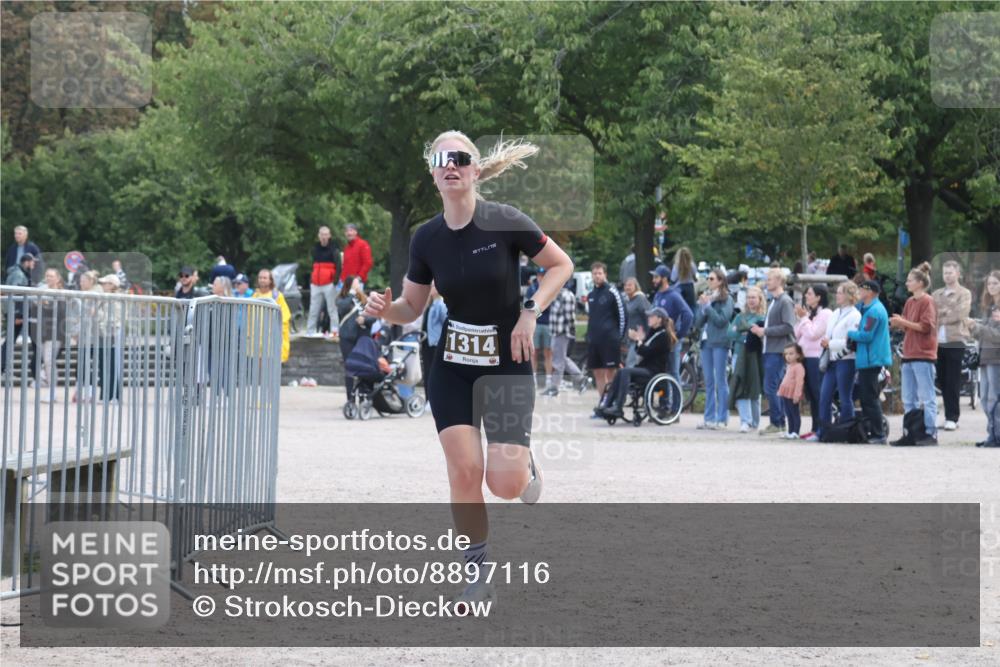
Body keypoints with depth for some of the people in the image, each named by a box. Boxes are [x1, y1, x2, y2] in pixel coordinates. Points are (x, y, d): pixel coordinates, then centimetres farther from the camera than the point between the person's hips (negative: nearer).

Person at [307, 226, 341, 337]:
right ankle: (310, 331, 12)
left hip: (329, 283, -6)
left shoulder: (333, 249, -2)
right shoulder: (315, 248, 17)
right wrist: (311, 280, 23)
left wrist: (336, 278, -18)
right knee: (314, 308, 8)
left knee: (332, 308, -6)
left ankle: (334, 331, -5)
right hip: (315, 284, 6)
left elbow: (338, 265, -8)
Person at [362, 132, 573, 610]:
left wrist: (530, 313, -14)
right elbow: (412, 307, 7)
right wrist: (384, 309, -14)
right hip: (452, 366, 3)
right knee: (464, 469, -9)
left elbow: (561, 265, -2)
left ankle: (527, 466, 28)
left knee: (505, 483, -10)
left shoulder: (505, 224, -14)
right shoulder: (426, 238, -3)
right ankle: (478, 574, 6)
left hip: (507, 363, -3)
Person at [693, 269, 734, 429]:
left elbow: (721, 320, -13)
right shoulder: (706, 297, 14)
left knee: (720, 381, -5)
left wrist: (707, 306, -12)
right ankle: (709, 418, 12)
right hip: (706, 342, 6)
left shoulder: (726, 300, -2)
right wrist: (702, 306, -5)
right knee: (708, 382, 8)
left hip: (719, 343, -6)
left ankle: (722, 419, -3)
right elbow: (698, 323, 10)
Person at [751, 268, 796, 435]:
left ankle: (776, 423, -7)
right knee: (774, 388, 10)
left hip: (778, 351, -9)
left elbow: (788, 327, -18)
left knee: (771, 388, -11)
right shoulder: (773, 301, 19)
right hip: (769, 351, 9)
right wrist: (760, 330, 9)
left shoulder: (785, 301, -9)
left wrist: (765, 331, -15)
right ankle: (780, 423, 13)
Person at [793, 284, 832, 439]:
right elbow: (797, 335, 18)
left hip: (817, 358, -9)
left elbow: (813, 334, -15)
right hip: (806, 357, 9)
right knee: (810, 394, 10)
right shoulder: (809, 313, 18)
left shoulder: (825, 313, -7)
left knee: (818, 394, -7)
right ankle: (815, 428, 15)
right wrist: (799, 317, 7)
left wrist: (804, 317, -7)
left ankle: (820, 429, -6)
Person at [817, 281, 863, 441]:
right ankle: (822, 431, 10)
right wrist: (824, 342, 2)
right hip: (832, 360, 8)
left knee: (845, 398, -1)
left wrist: (830, 344, -14)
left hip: (845, 360, -8)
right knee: (824, 396, 6)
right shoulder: (836, 313, 16)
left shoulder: (854, 316, -10)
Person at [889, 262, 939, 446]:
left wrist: (904, 322, -14)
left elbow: (925, 326, -15)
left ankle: (930, 434, -5)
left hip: (923, 355, -8)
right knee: (909, 400, 10)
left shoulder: (927, 301, -7)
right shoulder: (909, 302, 15)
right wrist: (898, 323, -1)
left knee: (927, 397, -6)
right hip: (909, 355, 8)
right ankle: (911, 434, 14)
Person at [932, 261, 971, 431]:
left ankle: (952, 418, -5)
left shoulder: (964, 294, 3)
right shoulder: (936, 294, 18)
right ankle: (949, 416, 9)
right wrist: (947, 312, -5)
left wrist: (940, 315, -4)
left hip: (955, 341, -5)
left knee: (953, 382, -7)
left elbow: (960, 314, -10)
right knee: (943, 381, 5)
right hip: (938, 341, 5)